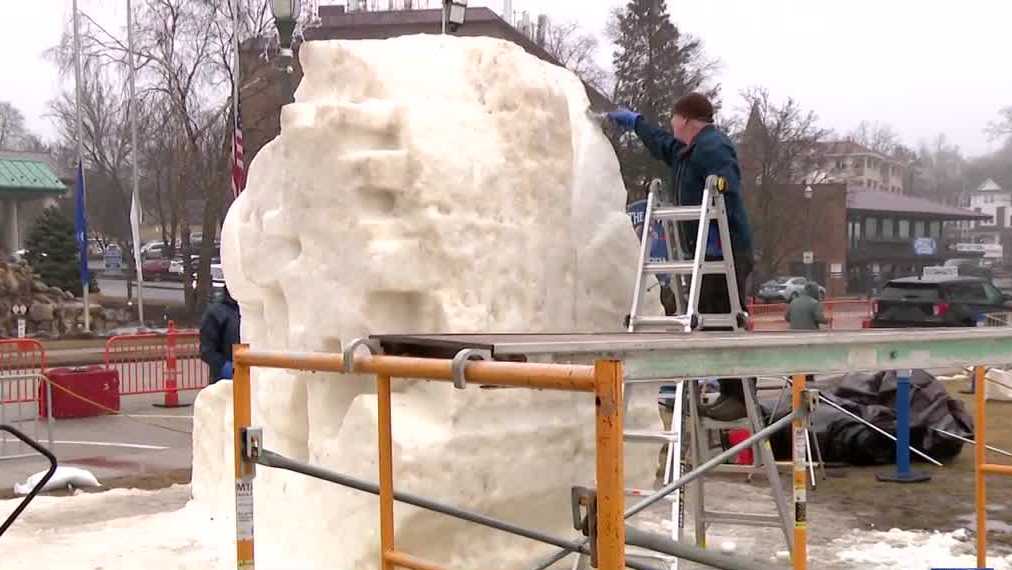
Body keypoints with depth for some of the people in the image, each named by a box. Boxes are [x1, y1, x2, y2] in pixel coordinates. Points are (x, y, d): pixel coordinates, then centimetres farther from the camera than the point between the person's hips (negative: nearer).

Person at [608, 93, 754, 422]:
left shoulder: (712, 148, -13)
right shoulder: (688, 150, 21)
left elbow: (727, 193, -26)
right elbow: (662, 146, 43)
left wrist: (718, 236, -25)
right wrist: (636, 123, 52)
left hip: (726, 251, -11)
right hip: (706, 250, 11)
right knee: (709, 323, 11)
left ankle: (739, 397, -10)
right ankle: (729, 392, 15)